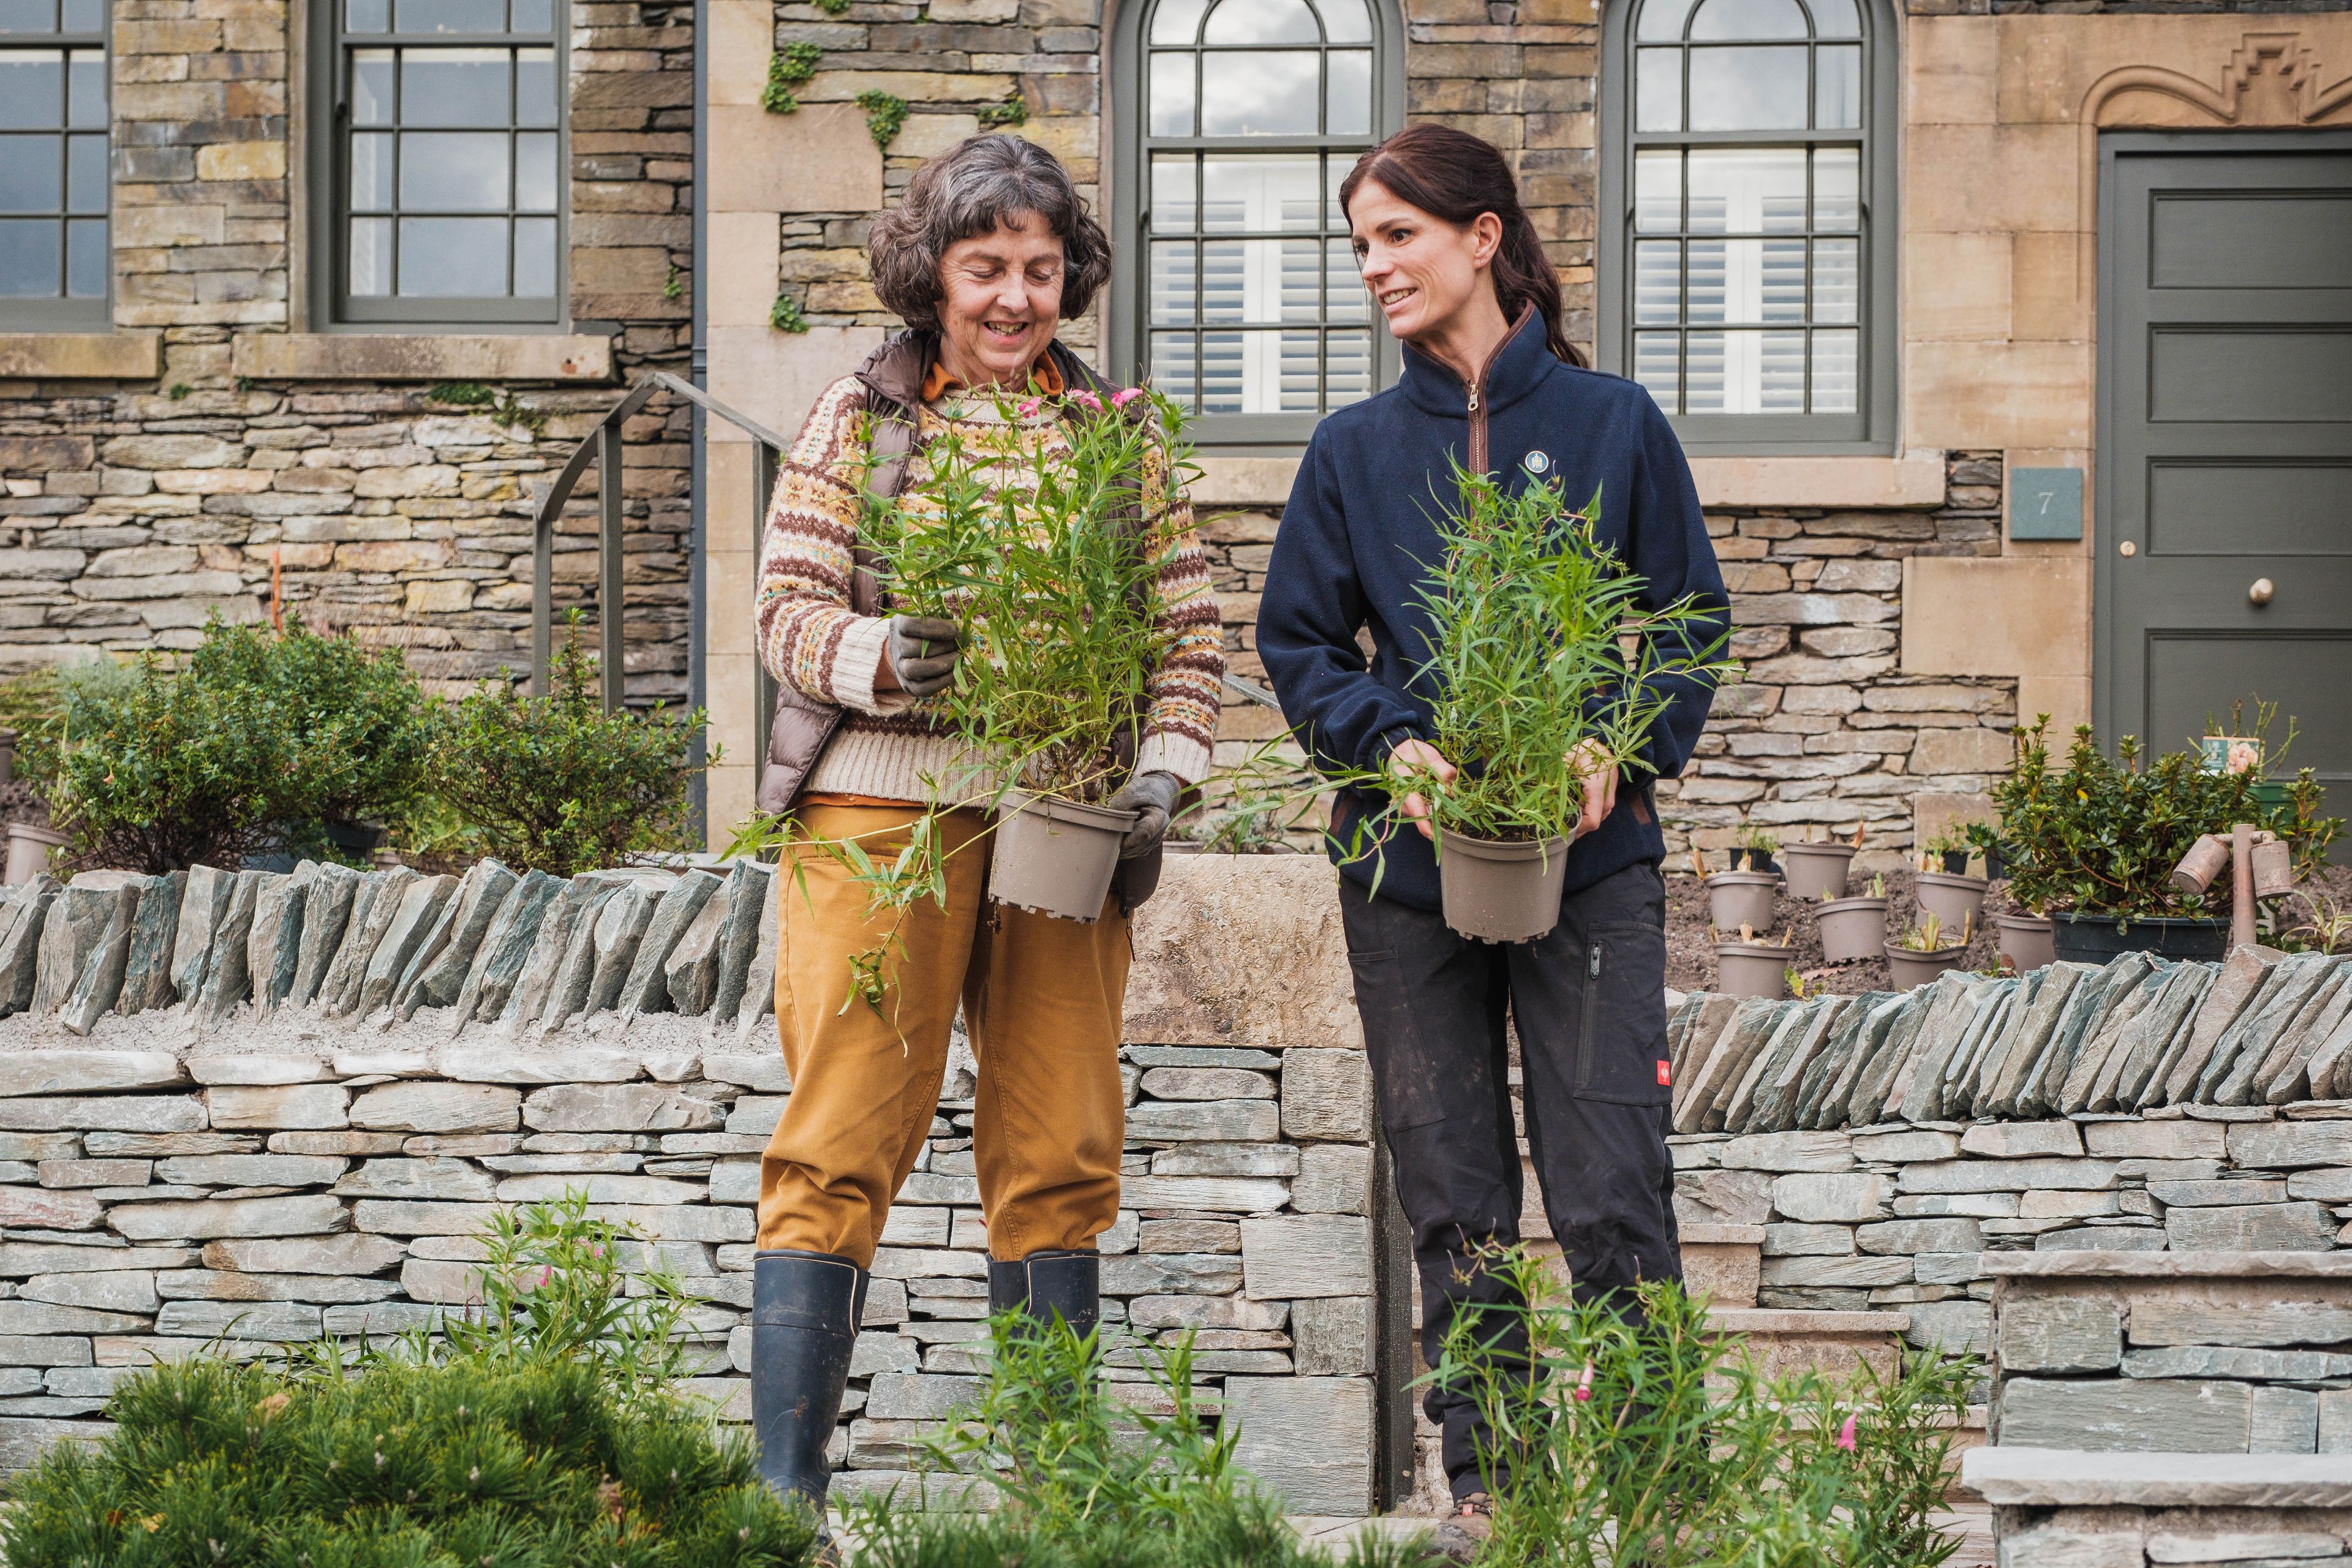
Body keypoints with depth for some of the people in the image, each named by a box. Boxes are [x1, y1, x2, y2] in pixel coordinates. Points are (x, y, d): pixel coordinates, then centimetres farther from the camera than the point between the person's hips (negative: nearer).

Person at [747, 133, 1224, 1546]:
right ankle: (785, 1485, -4)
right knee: (843, 1149, -5)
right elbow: (789, 609, 1)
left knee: (1061, 1158, 4)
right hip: (882, 805, -3)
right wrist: (881, 655, -20)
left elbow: (1190, 622, 9)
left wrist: (1162, 779, -5)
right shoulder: (861, 414, 6)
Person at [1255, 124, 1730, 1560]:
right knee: (1457, 1208, 6)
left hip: (1591, 853, -2)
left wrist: (1620, 752, -12)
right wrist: (1390, 744, -10)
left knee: (1613, 1201, -7)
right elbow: (1300, 644, 9)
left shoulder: (1612, 425, 3)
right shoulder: (1354, 452, 9)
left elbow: (1693, 626, 5)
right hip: (1409, 863, 3)